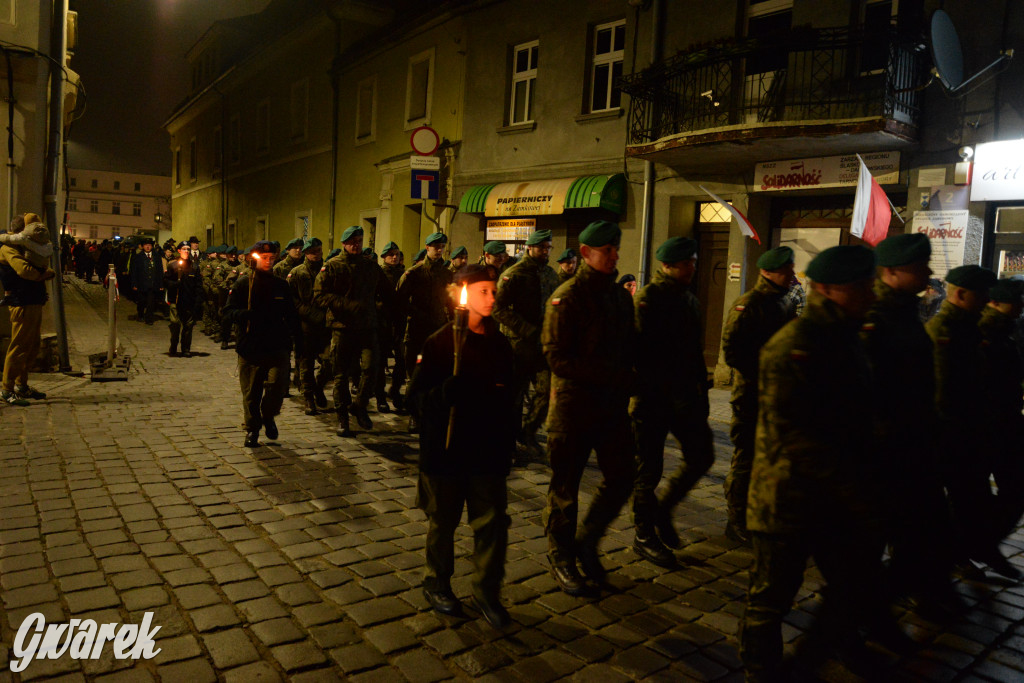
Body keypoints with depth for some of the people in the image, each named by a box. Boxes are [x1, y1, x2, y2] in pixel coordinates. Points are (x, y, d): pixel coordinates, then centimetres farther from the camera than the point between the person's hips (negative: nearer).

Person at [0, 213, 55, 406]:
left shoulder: (23, 247, 21)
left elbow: (43, 265, 14)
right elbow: (25, 270, -22)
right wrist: (47, 274, -6)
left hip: (34, 303, 9)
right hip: (22, 304, -9)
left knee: (32, 347, 15)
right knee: (19, 347, -6)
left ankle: (21, 386, 26)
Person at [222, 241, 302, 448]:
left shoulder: (281, 285, 12)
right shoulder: (244, 284, 4)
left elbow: (291, 316, 17)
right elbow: (228, 313, -1)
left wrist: (298, 339, 9)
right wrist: (246, 314, -22)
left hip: (277, 347, 1)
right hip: (250, 348, -1)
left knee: (278, 383, -15)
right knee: (251, 392, 5)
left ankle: (268, 416, 13)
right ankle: (252, 429, 23)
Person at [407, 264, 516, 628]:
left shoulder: (500, 343, 4)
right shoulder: (440, 343, -11)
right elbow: (415, 398, -12)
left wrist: (507, 440, 8)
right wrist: (446, 393, -31)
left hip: (488, 452, 4)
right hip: (446, 451, -3)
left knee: (493, 522, 5)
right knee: (442, 523, 14)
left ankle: (487, 591, 24)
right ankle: (436, 584, 36)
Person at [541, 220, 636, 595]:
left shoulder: (621, 296, 11)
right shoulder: (567, 296, -11)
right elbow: (557, 357, -17)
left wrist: (627, 379, -4)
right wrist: (612, 374, -20)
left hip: (612, 405, 6)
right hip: (573, 404, -6)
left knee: (622, 476, 8)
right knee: (566, 485, 7)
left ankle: (586, 542, 29)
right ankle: (561, 555, 26)